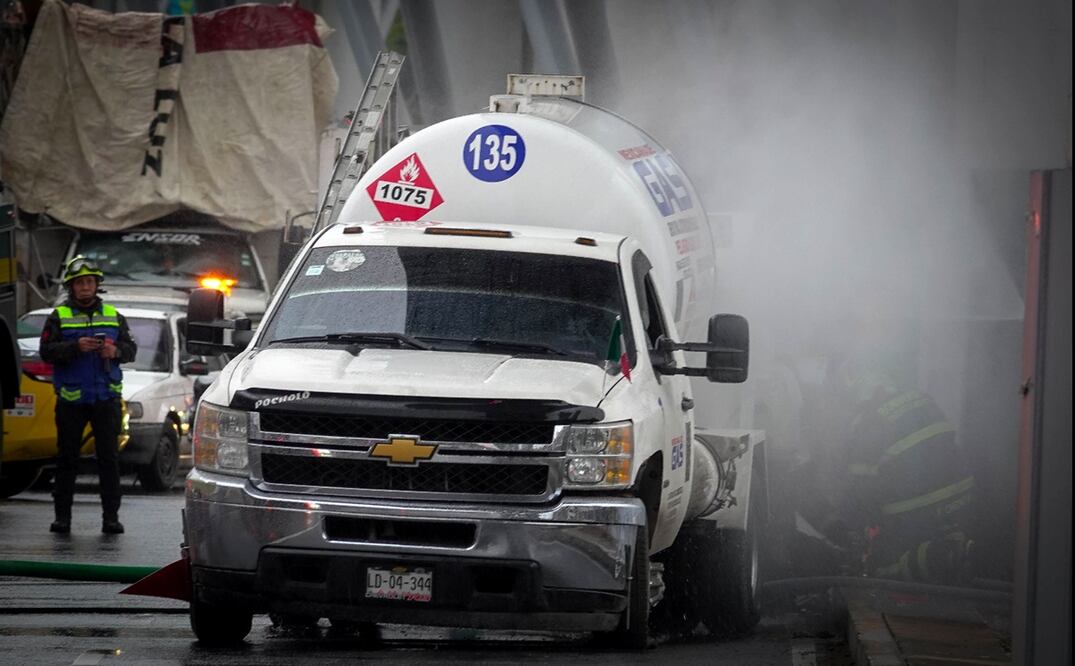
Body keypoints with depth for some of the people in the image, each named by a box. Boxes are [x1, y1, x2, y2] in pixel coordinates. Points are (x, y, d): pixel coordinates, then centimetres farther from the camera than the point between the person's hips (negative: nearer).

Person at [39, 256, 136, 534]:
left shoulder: (113, 316, 12)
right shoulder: (59, 317, 4)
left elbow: (131, 349, 10)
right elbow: (47, 351, -7)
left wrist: (116, 351, -12)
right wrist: (75, 347, -21)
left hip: (106, 398, 2)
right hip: (71, 400, -2)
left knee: (109, 459, -1)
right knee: (67, 459, 3)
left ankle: (111, 517, 0)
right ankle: (62, 516, 7)